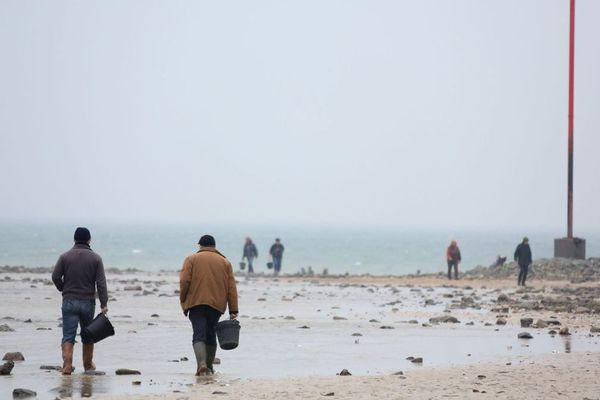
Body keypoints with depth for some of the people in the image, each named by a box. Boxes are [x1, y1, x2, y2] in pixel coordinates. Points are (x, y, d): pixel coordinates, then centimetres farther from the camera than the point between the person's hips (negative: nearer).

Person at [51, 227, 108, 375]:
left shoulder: (65, 256, 1)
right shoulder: (95, 258, 0)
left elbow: (55, 277, -4)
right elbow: (101, 282, -6)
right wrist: (104, 303, -6)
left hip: (69, 301, 0)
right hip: (88, 301, 0)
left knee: (68, 336, -4)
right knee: (88, 335, 16)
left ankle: (67, 364, -21)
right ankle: (88, 365, 27)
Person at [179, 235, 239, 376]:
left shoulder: (192, 259, 7)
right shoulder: (225, 262, 14)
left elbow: (184, 282, -5)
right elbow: (231, 288, 8)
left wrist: (183, 302, 6)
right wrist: (233, 311, 7)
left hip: (196, 303, -3)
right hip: (217, 305, 3)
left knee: (199, 335, -9)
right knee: (211, 335, 15)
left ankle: (202, 364, -28)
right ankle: (209, 368, 20)